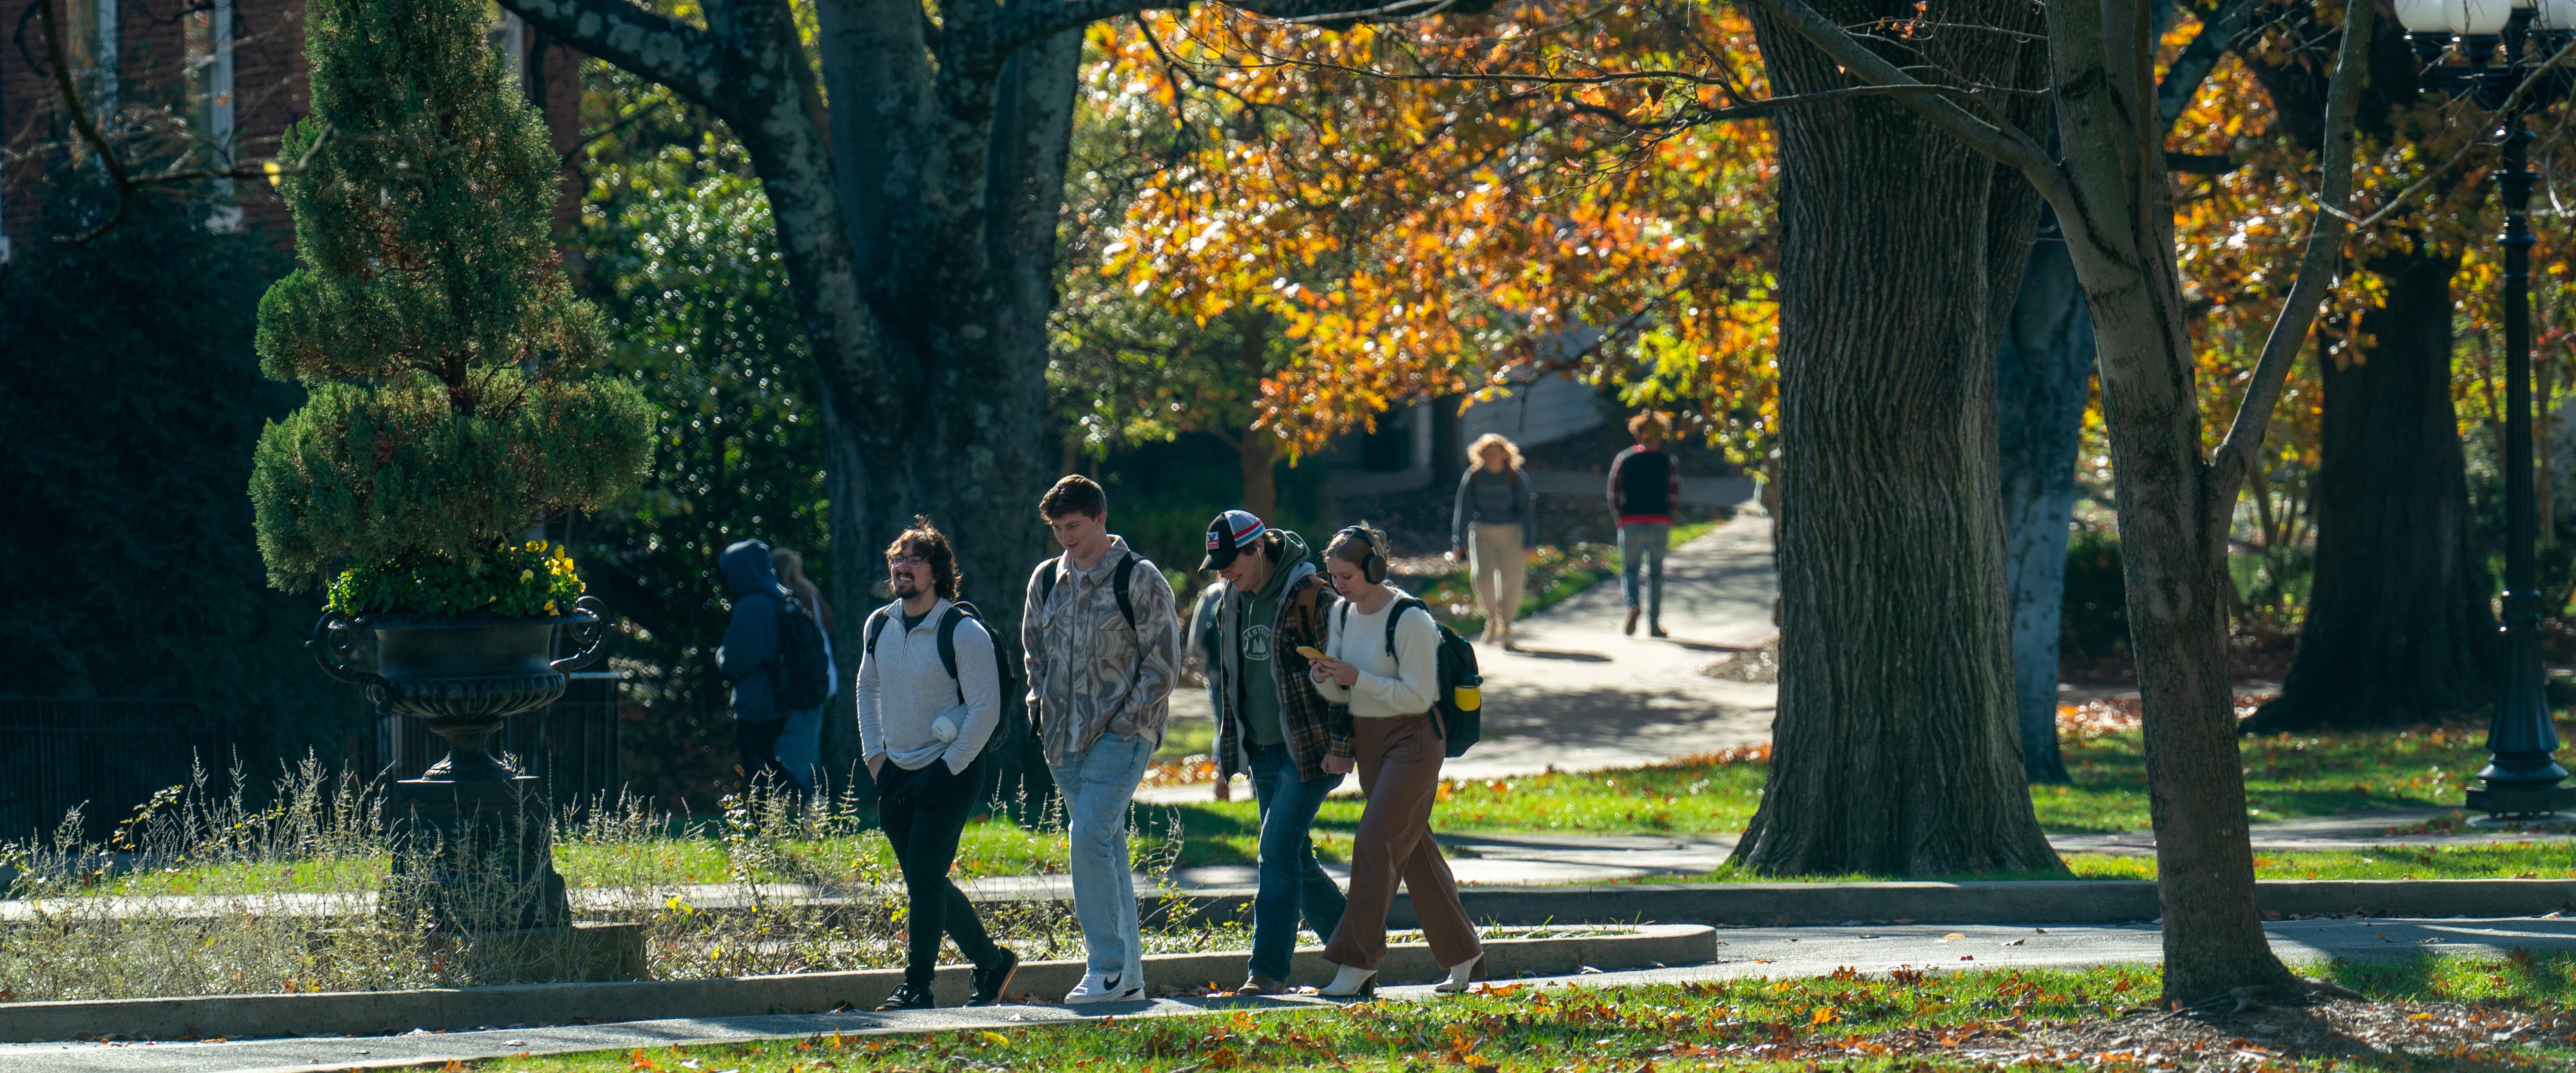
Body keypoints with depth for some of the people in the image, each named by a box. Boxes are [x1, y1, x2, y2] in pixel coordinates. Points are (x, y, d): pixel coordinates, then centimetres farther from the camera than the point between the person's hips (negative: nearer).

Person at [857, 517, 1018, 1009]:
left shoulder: (963, 632, -14)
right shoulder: (880, 626, 6)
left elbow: (986, 710, -14)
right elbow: (867, 688, 22)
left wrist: (948, 769, -15)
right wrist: (873, 753, 12)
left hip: (948, 772, -7)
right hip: (895, 774, 7)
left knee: (925, 880, -11)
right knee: (923, 881, 9)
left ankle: (917, 988, -7)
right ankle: (991, 962, 25)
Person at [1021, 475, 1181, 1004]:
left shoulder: (1139, 579, -7)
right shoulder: (1046, 580, 11)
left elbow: (1164, 662, -7)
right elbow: (1034, 649, 24)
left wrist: (1124, 723, -12)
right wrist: (1041, 704, 9)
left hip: (1121, 735, -6)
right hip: (1066, 740, 6)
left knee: (1089, 839, -18)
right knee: (1107, 849, 8)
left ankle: (1108, 967, -15)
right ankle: (1128, 975, 11)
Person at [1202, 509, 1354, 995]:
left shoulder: (1310, 597, -14)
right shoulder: (1232, 603, 11)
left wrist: (1341, 745, -16)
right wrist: (1228, 753, 20)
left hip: (1310, 753, -8)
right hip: (1263, 753, 8)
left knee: (1278, 855, -13)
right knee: (1296, 860, 11)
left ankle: (1267, 970, -11)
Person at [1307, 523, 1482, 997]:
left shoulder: (1410, 620, -18)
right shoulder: (1344, 614, 5)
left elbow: (1417, 696, -19)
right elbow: (1341, 692, 11)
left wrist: (1357, 678, -24)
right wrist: (1326, 678, -12)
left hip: (1413, 740, -8)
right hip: (1368, 740, 8)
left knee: (1375, 841, -15)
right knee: (1411, 847, 12)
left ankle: (1357, 963, -14)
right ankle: (1463, 954, 23)